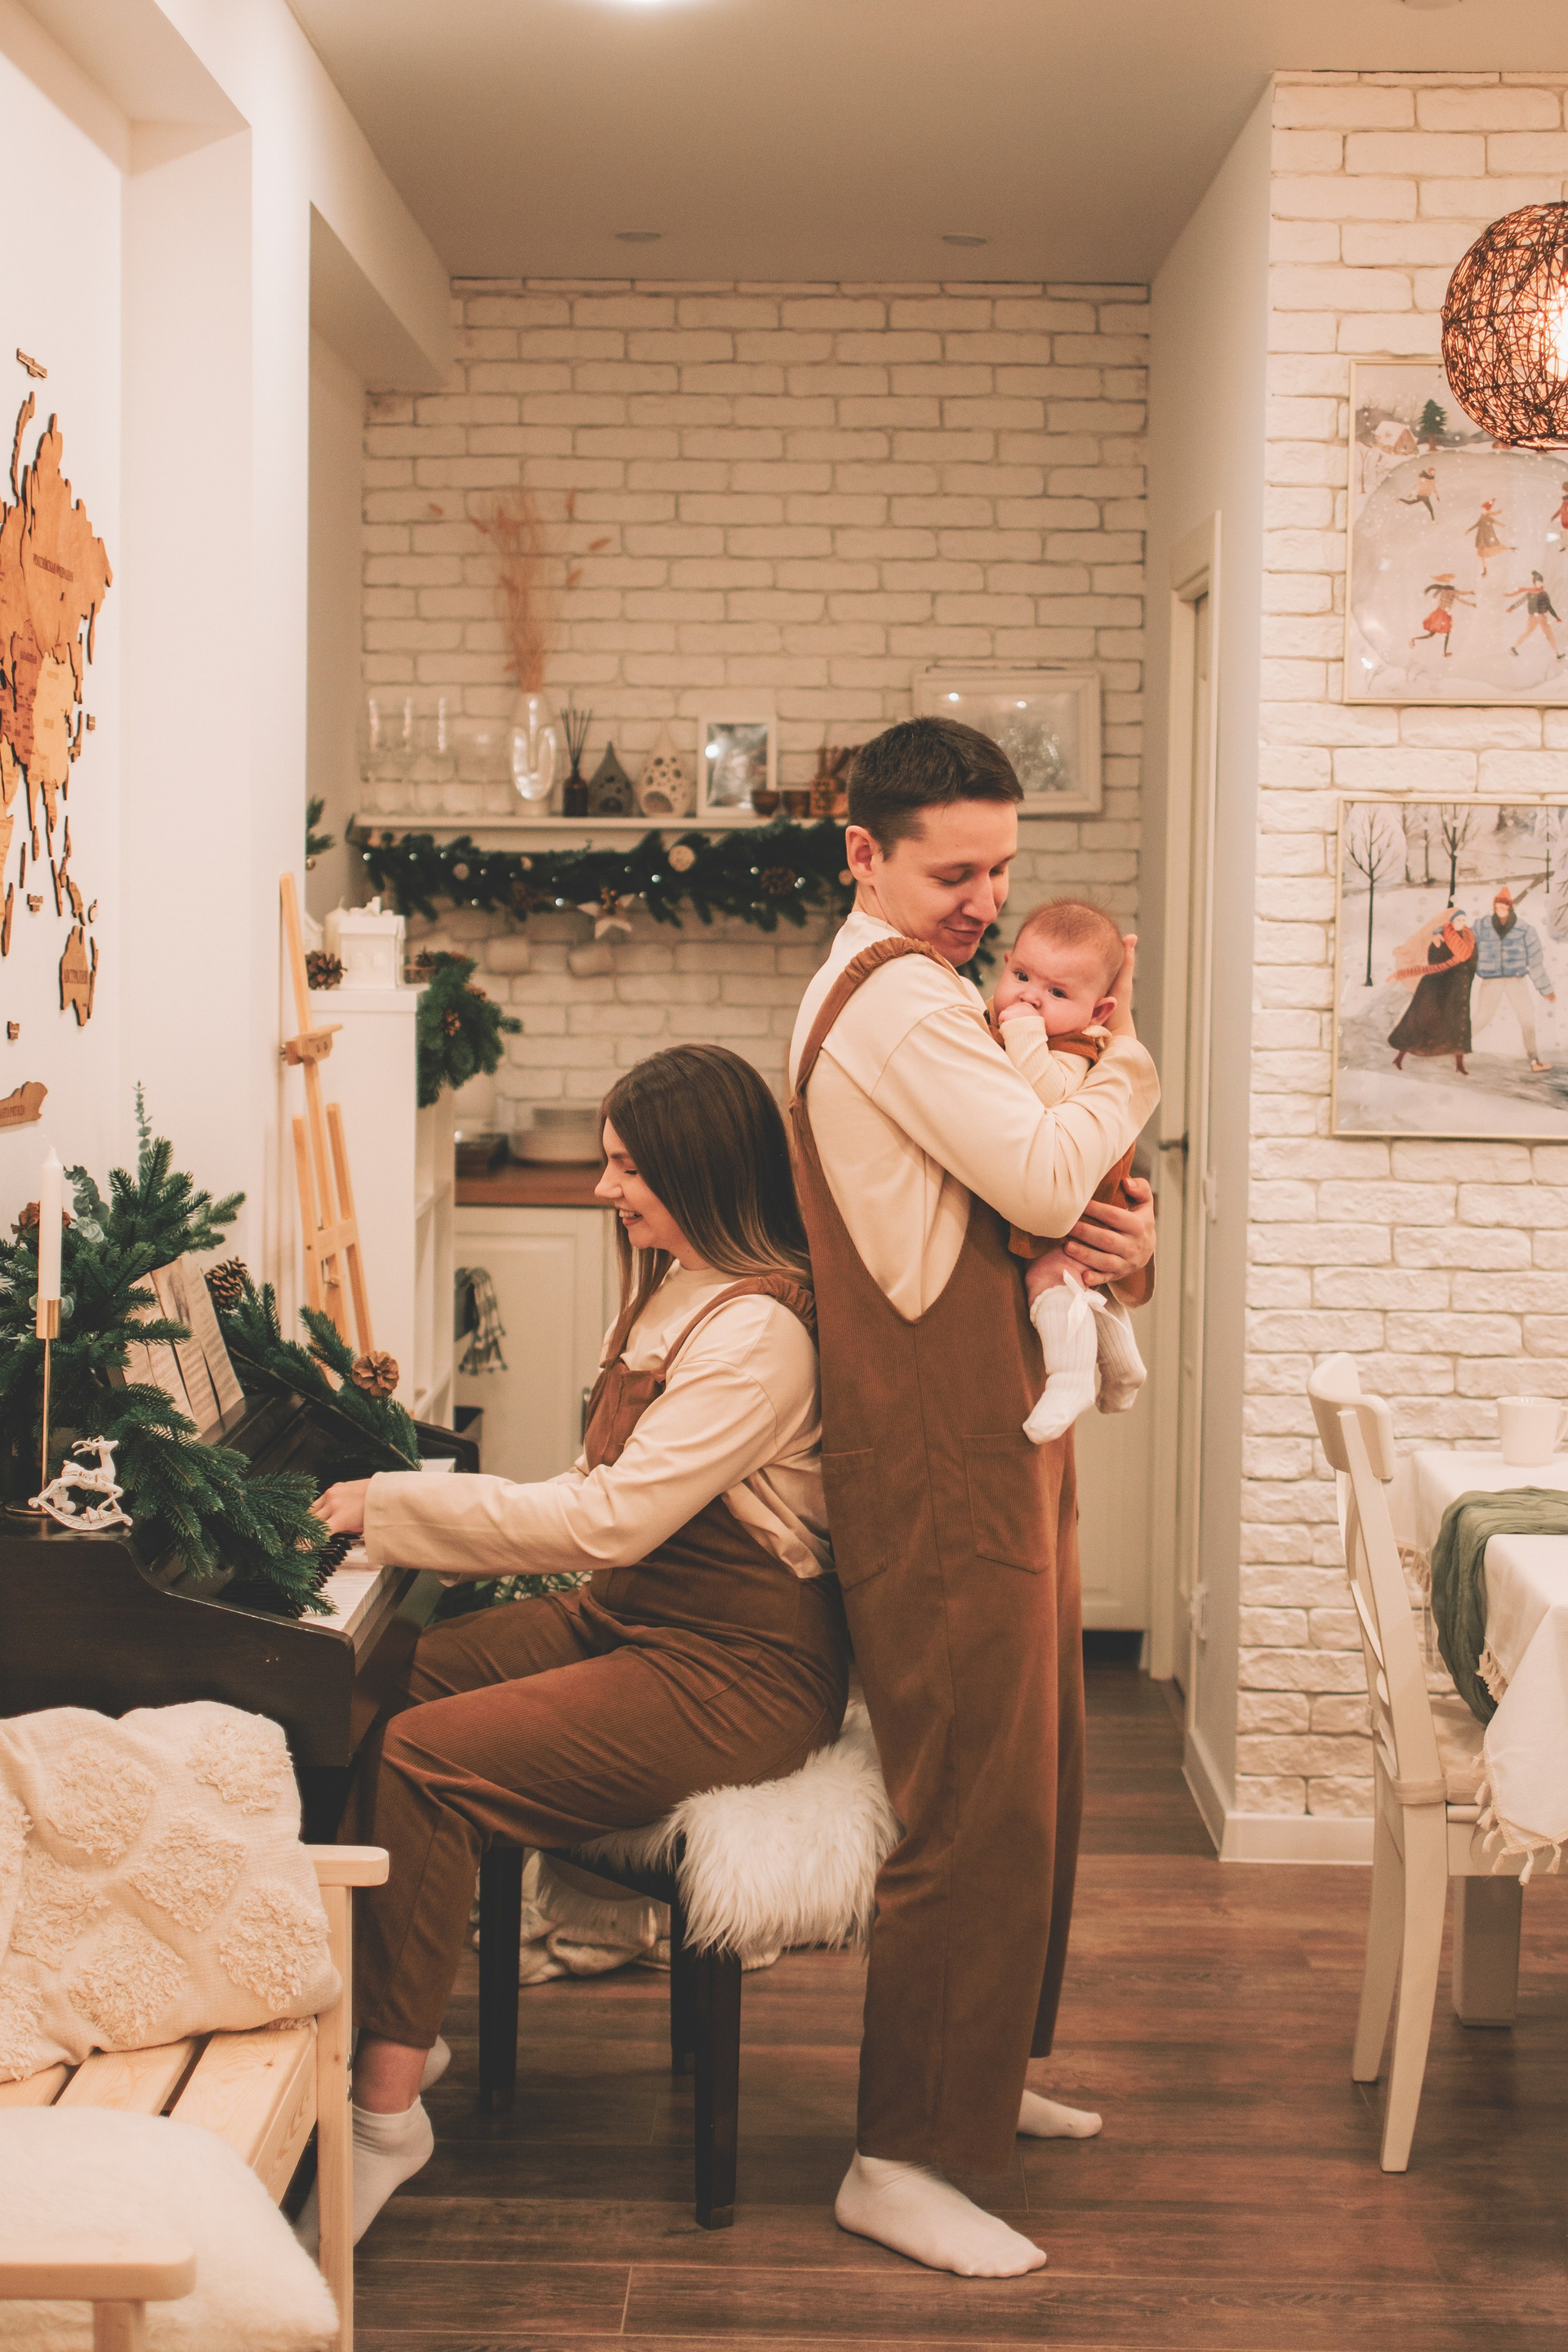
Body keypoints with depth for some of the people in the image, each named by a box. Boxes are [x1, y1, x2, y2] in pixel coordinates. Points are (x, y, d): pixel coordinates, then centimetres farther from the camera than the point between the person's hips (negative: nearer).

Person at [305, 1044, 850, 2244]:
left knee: (426, 1759, -22)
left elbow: (613, 1518, -26)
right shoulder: (674, 1289, 11)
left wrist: (393, 1504, -19)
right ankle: (391, 2022, 0)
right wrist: (416, 1514, 5)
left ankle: (390, 2105, -13)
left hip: (735, 1672, -10)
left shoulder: (760, 1330, -21)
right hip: (634, 1611, 10)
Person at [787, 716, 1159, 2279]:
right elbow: (1045, 1177, -23)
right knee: (975, 1813, -7)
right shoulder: (900, 998, -15)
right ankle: (901, 2160, 2)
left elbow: (1044, 1207, 20)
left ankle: (981, 2076, 35)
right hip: (941, 1466, -11)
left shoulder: (911, 992, 20)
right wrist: (1125, 1063, -4)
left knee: (1033, 1784, 20)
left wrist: (1123, 1236, -2)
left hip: (994, 1451, 11)